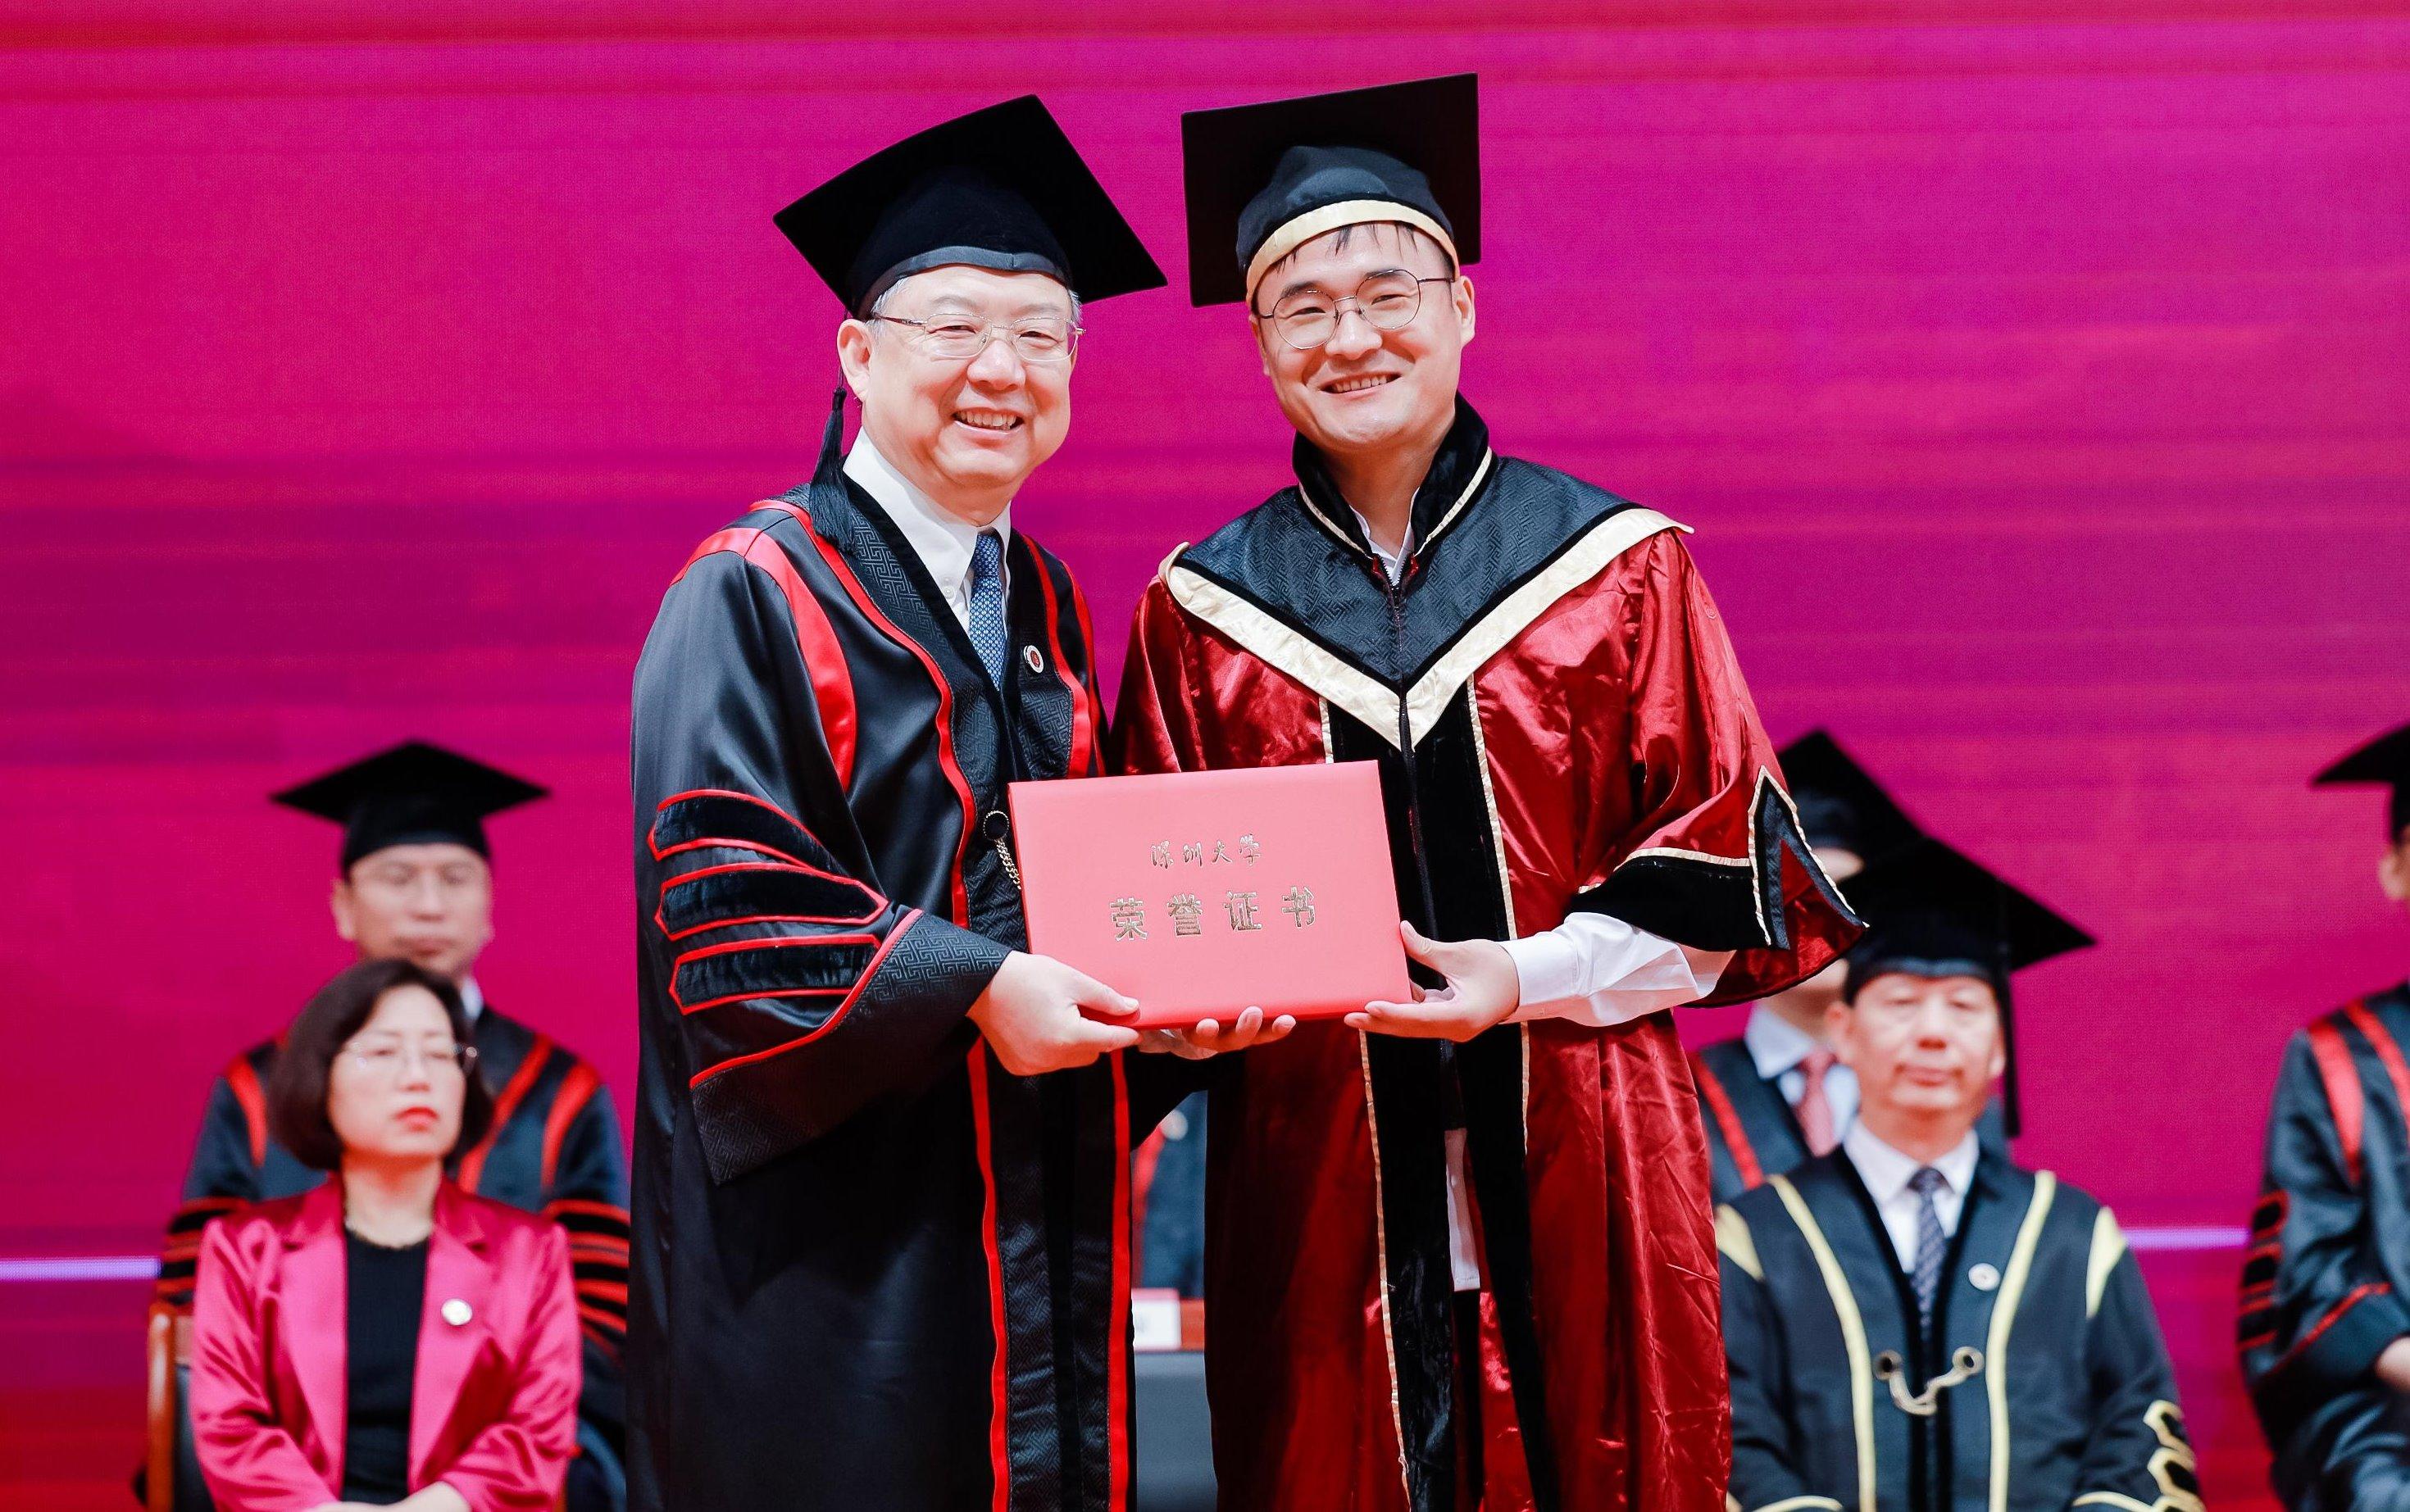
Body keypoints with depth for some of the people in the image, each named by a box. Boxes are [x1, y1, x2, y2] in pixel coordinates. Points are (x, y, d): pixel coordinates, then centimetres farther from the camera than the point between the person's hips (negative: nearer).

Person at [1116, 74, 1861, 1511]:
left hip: (1576, 1175, 0)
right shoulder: (1203, 610, 8)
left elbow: (1720, 864, 1)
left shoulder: (1617, 566, 4)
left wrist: (1525, 978, -13)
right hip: (1319, 1188, 1)